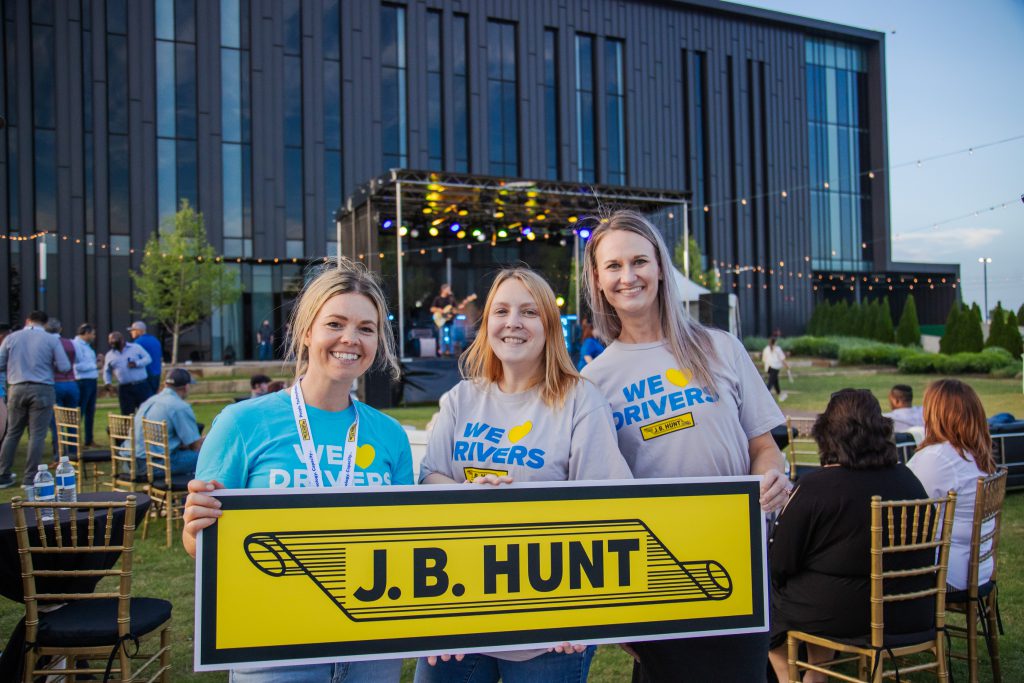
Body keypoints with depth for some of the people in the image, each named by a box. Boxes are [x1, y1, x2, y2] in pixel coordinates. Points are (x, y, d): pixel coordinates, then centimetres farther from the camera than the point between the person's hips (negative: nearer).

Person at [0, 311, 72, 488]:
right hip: (42, 389, -3)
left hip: (17, 389, 3)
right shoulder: (51, 340, -3)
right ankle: (30, 479, 1)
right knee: (37, 435, 1)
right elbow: (64, 367, -4)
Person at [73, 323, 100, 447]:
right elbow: (79, 366, -19)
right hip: (82, 382, -10)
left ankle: (89, 440, 22)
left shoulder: (86, 345, 17)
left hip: (91, 381, 10)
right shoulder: (76, 344, -13)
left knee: (90, 412, 14)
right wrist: (94, 365, -7)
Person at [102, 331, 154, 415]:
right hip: (124, 388, 3)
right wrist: (107, 383, 5)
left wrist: (137, 363, -15)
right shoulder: (109, 355, 14)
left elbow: (148, 358, 1)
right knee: (127, 414, 2)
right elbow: (107, 371, 21)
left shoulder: (136, 347, 4)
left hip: (141, 386, -3)